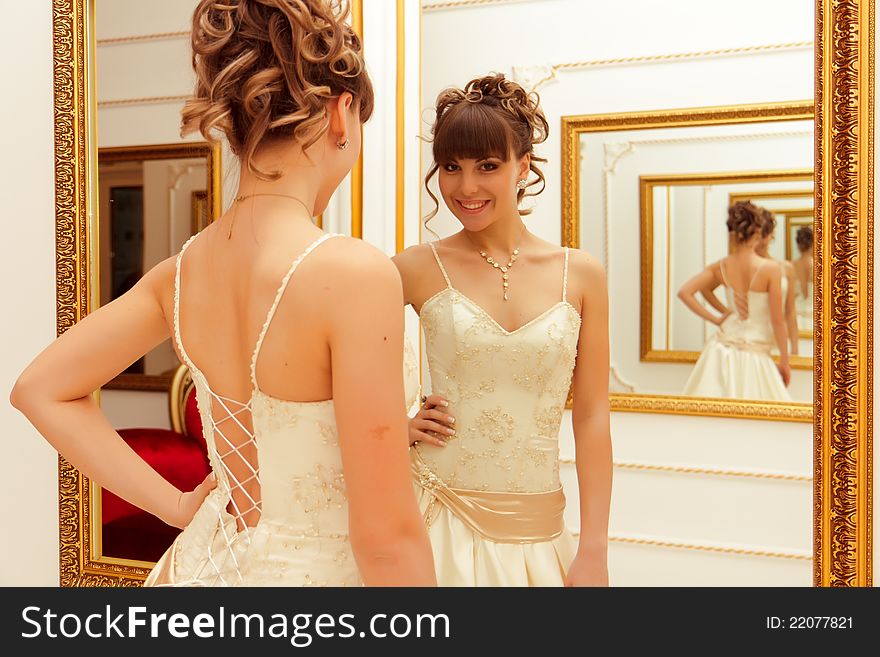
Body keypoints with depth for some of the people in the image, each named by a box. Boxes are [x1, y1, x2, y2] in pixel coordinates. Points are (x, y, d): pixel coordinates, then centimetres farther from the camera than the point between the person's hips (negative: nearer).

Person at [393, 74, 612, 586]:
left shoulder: (580, 275, -1)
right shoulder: (419, 269, -5)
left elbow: (591, 417, 0)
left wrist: (594, 553, -2)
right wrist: (394, 423, -5)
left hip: (538, 533, 2)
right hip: (443, 518, -1)